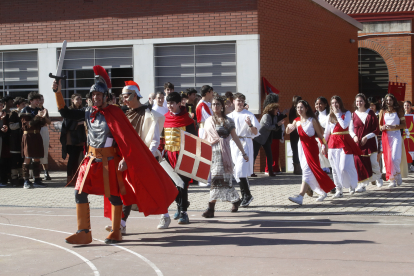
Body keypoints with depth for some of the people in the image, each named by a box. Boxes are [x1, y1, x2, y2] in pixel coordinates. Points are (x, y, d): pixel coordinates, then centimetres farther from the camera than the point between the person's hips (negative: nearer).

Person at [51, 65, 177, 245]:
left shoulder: (114, 113, -10)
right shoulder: (89, 113, 6)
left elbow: (125, 138, -14)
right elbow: (65, 113, 11)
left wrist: (124, 159, -22)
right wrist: (58, 93, 0)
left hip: (109, 161, -5)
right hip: (92, 160, 6)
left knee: (114, 195, 3)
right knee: (80, 192, -2)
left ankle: (116, 232, 17)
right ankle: (84, 232, 5)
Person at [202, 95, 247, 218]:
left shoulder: (227, 121, 2)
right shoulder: (208, 121, 14)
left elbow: (235, 138, 4)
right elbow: (206, 139, 21)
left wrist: (243, 153, 4)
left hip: (223, 153, -4)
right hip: (210, 152, 4)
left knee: (217, 179, -12)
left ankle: (211, 208, -14)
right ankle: (236, 200, 22)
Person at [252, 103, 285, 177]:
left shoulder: (273, 117, 12)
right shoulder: (266, 116, -14)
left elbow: (275, 128, 11)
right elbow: (268, 127, -21)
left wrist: (279, 124, -6)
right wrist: (277, 125, -14)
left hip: (267, 139, 9)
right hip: (259, 138, -9)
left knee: (269, 155, 4)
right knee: (254, 154, -5)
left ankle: (271, 172, 7)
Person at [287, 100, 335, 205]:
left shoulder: (312, 120, -6)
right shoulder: (297, 121, 9)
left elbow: (319, 134, -1)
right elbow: (288, 132, 4)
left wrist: (325, 144, -1)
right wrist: (289, 126, -18)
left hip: (311, 147, -7)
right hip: (301, 147, 7)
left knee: (307, 170, -14)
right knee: (307, 170, 12)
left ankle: (300, 197, -26)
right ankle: (322, 192, 29)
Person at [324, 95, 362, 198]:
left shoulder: (347, 113, 2)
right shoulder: (330, 116, 14)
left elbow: (344, 125, -15)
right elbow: (326, 132, 17)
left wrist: (337, 114, -8)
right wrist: (323, 145, 12)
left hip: (344, 142, -4)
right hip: (333, 143, 4)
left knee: (344, 167, -11)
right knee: (335, 168, 2)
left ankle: (352, 185, 13)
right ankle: (339, 190, 9)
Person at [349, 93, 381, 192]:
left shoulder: (371, 114, 1)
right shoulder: (354, 115, 7)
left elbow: (377, 130, -1)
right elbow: (350, 129, 9)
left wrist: (366, 137, -12)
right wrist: (354, 136, -12)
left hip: (370, 142, -1)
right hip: (357, 142, 2)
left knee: (373, 162, -3)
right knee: (359, 162, -7)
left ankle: (378, 177, 29)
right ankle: (362, 185, -1)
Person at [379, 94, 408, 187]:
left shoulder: (398, 111, 4)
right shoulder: (382, 112, 10)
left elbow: (404, 125, 1)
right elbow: (380, 125, 13)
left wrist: (394, 127, -13)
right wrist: (384, 127, -10)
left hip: (396, 135, -2)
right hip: (386, 136, 2)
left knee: (395, 158, -14)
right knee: (388, 158, -2)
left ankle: (398, 174, 11)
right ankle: (392, 180, 5)